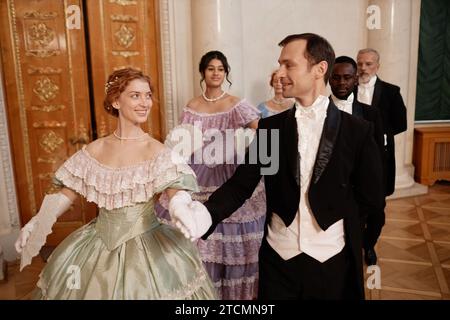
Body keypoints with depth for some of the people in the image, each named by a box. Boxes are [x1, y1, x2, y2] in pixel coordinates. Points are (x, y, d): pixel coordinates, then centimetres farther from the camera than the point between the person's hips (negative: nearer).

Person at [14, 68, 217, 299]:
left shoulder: (156, 151, -11)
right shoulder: (94, 151, 0)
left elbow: (175, 192, -23)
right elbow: (66, 194, 6)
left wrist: (183, 210, -45)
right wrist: (37, 223, -7)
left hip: (148, 247, -3)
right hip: (98, 245, 3)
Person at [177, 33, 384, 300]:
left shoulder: (357, 130, -6)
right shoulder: (270, 127, -1)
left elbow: (371, 198, -1)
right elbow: (241, 184, -6)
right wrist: (206, 214, -22)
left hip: (332, 261, -1)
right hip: (278, 258, 2)